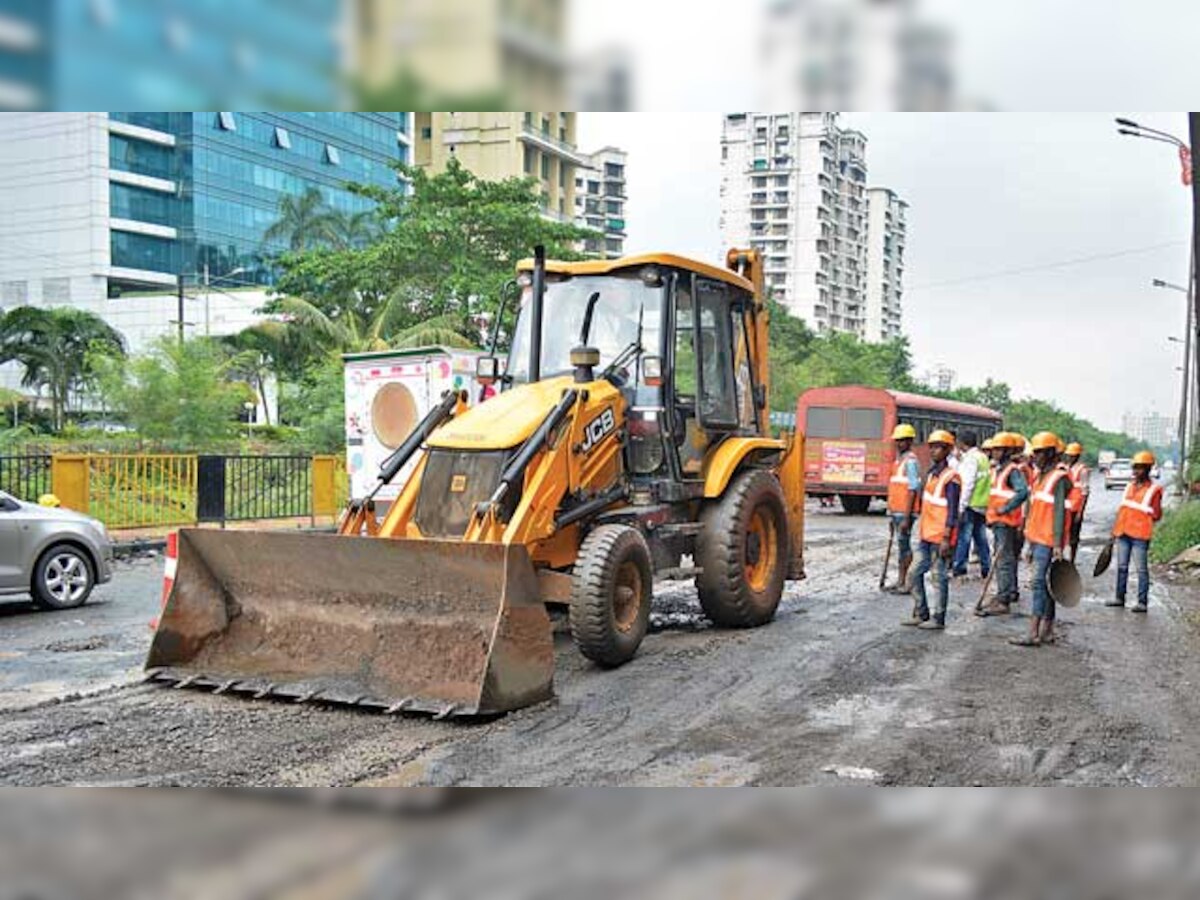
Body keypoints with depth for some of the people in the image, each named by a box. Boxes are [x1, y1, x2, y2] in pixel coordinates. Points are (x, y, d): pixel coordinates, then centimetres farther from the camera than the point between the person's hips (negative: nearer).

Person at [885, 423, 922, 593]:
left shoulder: (910, 461, -13)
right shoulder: (899, 460, 17)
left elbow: (912, 490, -18)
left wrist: (906, 517, -22)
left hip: (904, 512, -9)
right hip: (896, 511, 9)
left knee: (904, 545, -6)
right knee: (901, 546, 13)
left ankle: (907, 584, -1)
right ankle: (900, 582, 19)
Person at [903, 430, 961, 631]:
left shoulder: (951, 477, -13)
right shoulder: (931, 473, 13)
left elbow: (952, 511, -16)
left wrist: (946, 538, -19)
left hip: (940, 537, -9)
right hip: (926, 535, 9)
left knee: (940, 577, 0)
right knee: (916, 573, 11)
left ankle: (939, 619, 7)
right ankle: (921, 613, 22)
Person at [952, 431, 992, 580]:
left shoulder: (970, 459, -12)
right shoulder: (983, 457, 15)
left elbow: (967, 485, -17)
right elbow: (987, 482, 17)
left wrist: (961, 507, -16)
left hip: (971, 505, -9)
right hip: (983, 505, 9)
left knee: (963, 537, -6)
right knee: (981, 538, 13)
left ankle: (959, 569, -5)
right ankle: (986, 568, 16)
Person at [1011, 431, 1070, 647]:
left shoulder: (1059, 478, -10)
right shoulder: (1039, 477, 17)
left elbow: (1059, 513, -16)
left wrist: (1058, 544, -20)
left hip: (1048, 541, -9)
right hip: (1036, 539, 9)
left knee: (1040, 583, -11)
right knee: (1045, 585, 11)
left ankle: (1033, 633, -11)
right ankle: (1047, 631, 17)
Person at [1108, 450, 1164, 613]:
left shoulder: (1154, 489, -6)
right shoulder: (1129, 486, 12)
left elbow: (1156, 515, -4)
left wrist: (1140, 513, -6)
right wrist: (1115, 529, 15)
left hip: (1140, 535, -7)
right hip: (1123, 532, 7)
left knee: (1141, 569, -2)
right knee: (1122, 567, 13)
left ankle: (1143, 602, 2)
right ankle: (1120, 597, 22)